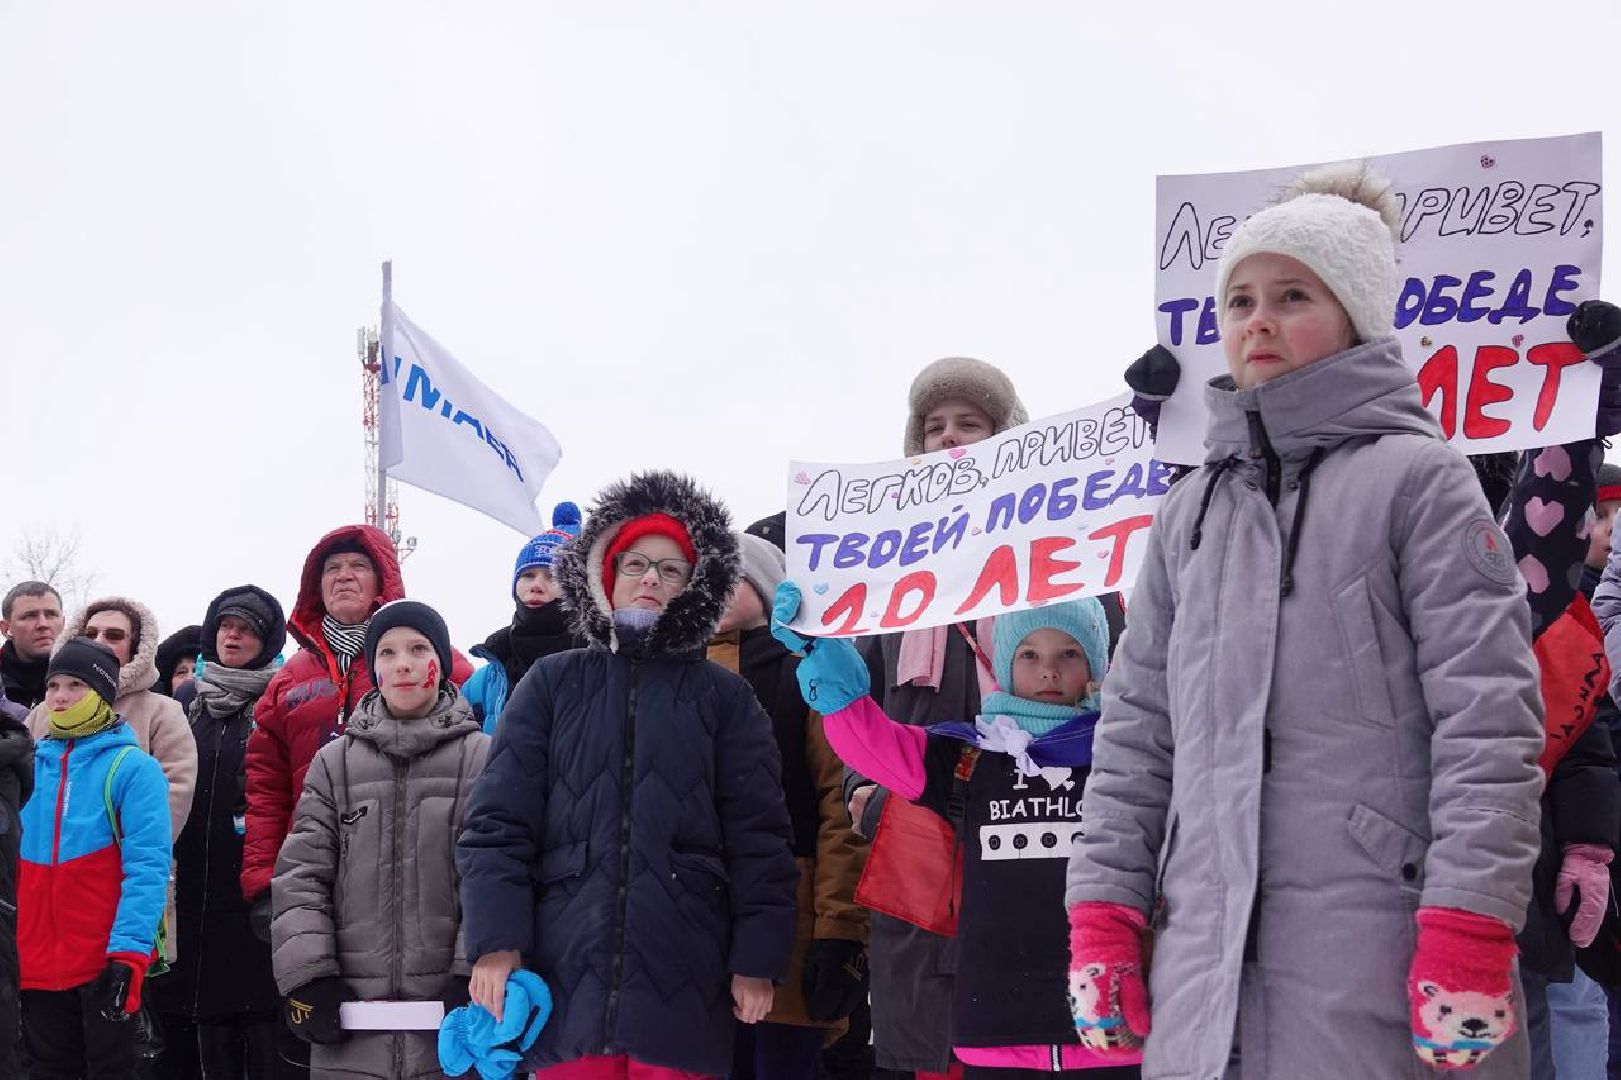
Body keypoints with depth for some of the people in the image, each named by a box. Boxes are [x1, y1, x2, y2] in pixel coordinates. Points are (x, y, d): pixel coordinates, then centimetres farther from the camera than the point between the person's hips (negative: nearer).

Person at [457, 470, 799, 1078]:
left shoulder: (724, 697, 10)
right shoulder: (553, 684, 12)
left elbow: (758, 839, 5)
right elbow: (497, 823, 5)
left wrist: (758, 959, -3)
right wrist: (495, 942, -7)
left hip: (682, 983, 0)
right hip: (566, 975, 1)